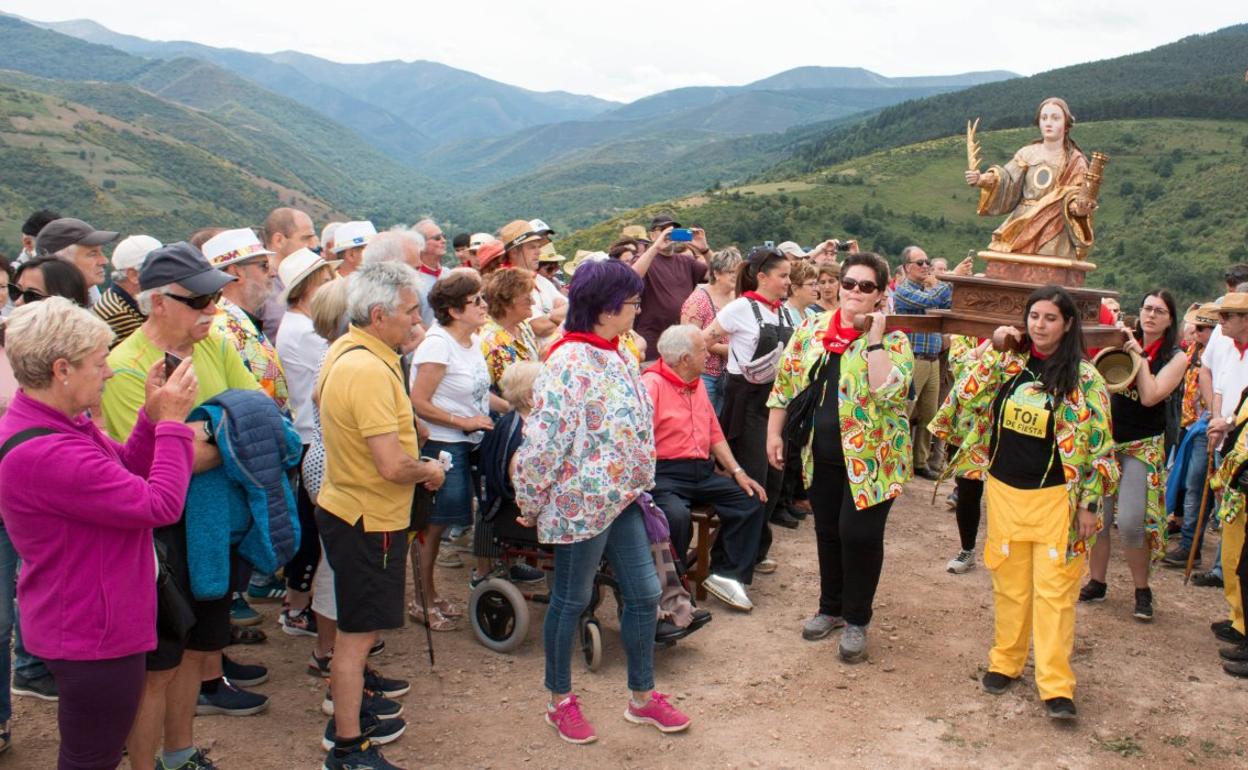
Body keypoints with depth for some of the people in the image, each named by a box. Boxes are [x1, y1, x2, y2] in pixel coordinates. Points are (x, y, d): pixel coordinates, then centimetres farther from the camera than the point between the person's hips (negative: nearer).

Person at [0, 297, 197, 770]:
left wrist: (152, 418, -9)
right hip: (94, 636, -11)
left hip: (86, 624, 11)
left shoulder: (57, 424, 2)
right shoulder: (44, 454, -32)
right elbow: (161, 505, -29)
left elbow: (126, 475, 5)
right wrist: (172, 422, -20)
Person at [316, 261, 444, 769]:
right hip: (368, 520, -10)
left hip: (348, 508, 10)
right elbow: (392, 465, -30)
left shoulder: (345, 351, 6)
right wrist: (430, 470, -10)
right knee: (359, 632, 1)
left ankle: (349, 716, 38)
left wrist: (417, 465, 14)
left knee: (357, 628, 22)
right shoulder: (370, 371, -27)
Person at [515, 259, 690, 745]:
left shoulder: (613, 356, 8)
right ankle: (559, 701, 27)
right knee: (571, 600, 9)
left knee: (643, 593, 12)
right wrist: (531, 505, -12)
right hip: (582, 502, -9)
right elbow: (544, 440, -20)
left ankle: (642, 698, 28)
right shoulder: (569, 363, -21)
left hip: (621, 498, 9)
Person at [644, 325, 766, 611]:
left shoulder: (698, 384, 18)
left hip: (702, 473, 8)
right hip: (664, 474, -8)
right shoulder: (651, 384, -11)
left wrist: (737, 472, 12)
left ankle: (726, 575, 2)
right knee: (677, 515, -35)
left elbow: (715, 434, 21)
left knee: (750, 499, -5)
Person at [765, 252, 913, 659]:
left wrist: (874, 339, -23)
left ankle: (856, 620, 17)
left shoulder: (893, 341, -8)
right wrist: (774, 433, 4)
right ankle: (831, 606, 34)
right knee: (827, 530, 15)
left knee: (859, 533, -3)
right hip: (821, 455, 4)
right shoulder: (811, 329, 3)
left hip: (869, 456, -4)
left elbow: (887, 392, -25)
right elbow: (785, 383, 9)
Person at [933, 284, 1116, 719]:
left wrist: (1089, 503, -7)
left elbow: (1097, 444, -4)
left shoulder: (1084, 378, -5)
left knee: (1054, 589, -2)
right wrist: (993, 349, -5)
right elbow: (962, 400, 0)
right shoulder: (1008, 364, 3)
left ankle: (1056, 684, 4)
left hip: (1055, 496, -3)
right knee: (1009, 582, 12)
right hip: (1004, 491, 3)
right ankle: (1005, 661, 27)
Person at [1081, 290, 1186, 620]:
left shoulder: (1176, 358, -4)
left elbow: (1150, 397, -16)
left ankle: (1142, 592, 9)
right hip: (1107, 440, 3)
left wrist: (1141, 356, -14)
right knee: (1097, 517, 5)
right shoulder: (1125, 343, 5)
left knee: (1130, 523, -11)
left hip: (1142, 447, -3)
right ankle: (1096, 583, 22)